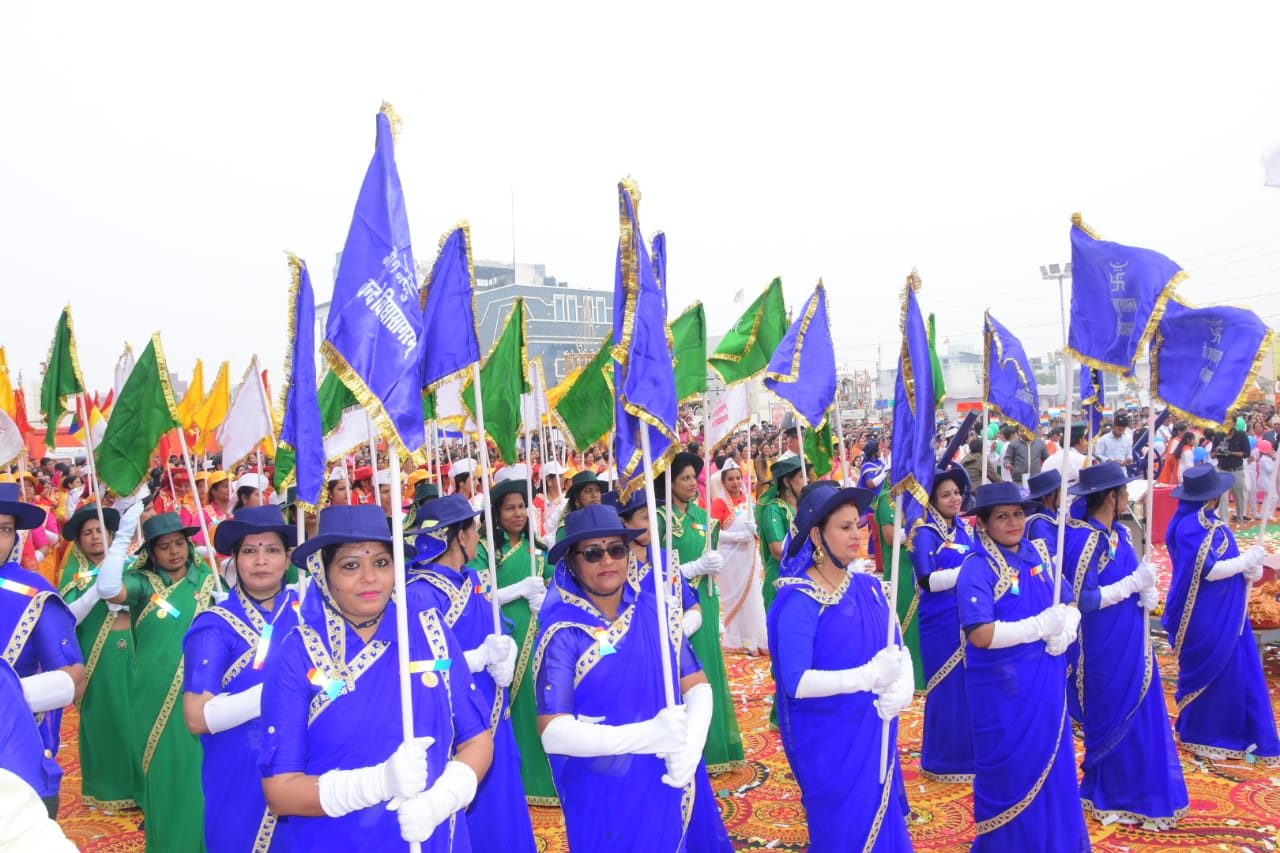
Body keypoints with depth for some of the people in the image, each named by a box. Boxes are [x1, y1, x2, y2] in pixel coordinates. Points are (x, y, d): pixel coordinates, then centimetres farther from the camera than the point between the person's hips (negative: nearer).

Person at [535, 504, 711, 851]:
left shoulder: (656, 611, -2)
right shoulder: (563, 632, -14)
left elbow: (697, 686, 2)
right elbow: (552, 732, -19)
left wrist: (690, 748, -17)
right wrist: (647, 735, -27)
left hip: (668, 787, 4)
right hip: (602, 796, -4)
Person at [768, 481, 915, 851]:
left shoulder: (869, 586, 1)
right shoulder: (799, 600, -18)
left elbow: (899, 647, 2)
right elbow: (795, 681, -24)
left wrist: (903, 687, -20)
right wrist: (868, 676, -33)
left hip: (875, 734, 6)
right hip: (829, 740, -6)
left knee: (881, 823, 19)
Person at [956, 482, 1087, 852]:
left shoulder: (1039, 555, 5)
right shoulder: (977, 568, -17)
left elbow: (1070, 604, 12)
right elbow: (981, 634, -25)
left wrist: (1065, 629, -10)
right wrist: (1040, 626, -20)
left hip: (1046, 682, 6)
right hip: (1003, 688, -6)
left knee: (1052, 766, 17)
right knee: (1012, 772, 6)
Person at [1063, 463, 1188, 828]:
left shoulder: (1119, 533, 6)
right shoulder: (1083, 539, -19)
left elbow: (1132, 577, 14)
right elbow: (1083, 599, -21)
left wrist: (1147, 593, -7)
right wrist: (1132, 584, -19)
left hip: (1131, 643, 8)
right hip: (1105, 647, -8)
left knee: (1141, 715, 15)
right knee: (1115, 718, 5)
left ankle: (1138, 793, 31)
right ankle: (1109, 798, 22)